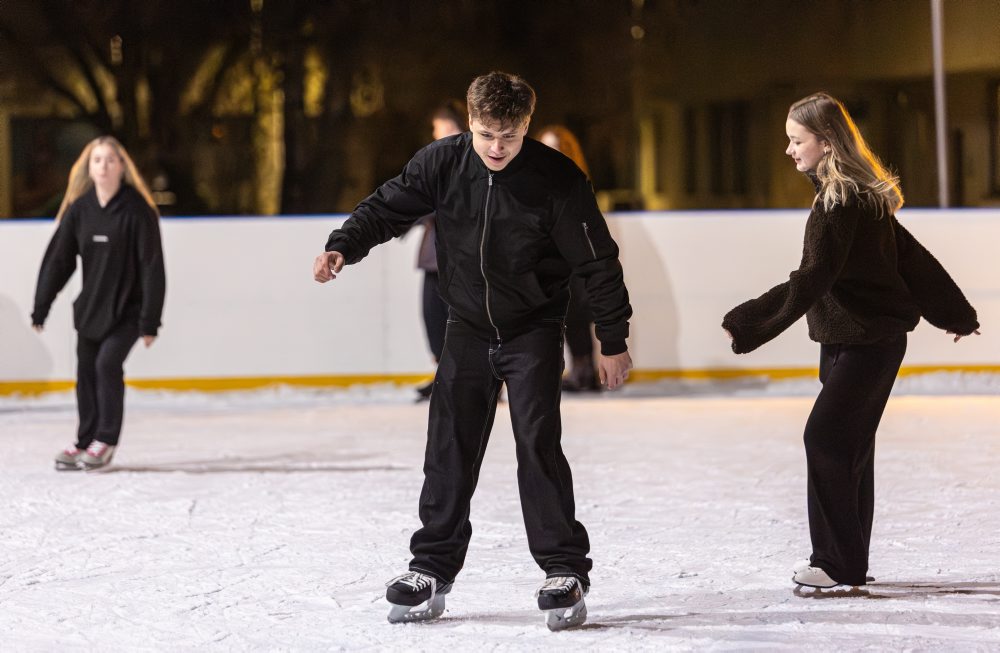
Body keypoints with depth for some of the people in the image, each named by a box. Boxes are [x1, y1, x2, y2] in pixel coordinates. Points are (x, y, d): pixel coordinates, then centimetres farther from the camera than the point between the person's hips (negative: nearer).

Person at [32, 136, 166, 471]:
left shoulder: (137, 210, -15)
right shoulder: (79, 208, -4)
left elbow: (152, 266, -15)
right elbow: (57, 258, 0)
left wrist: (150, 321, -17)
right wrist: (40, 309, -2)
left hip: (129, 306, -5)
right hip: (91, 305, 5)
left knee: (108, 362, -16)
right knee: (86, 369, 6)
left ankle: (106, 441, -2)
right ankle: (85, 441, 19)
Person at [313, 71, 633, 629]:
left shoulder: (557, 179, -19)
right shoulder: (442, 164, -11)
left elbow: (599, 261, -12)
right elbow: (388, 207, 1)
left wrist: (613, 341, -10)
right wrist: (344, 246, -18)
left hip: (534, 331, -3)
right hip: (469, 328, 3)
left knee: (538, 445, -12)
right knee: (450, 450, 3)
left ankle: (564, 572, -3)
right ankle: (432, 569, 13)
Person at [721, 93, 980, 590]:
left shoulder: (841, 202, -19)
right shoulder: (862, 195, 12)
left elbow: (811, 280, -27)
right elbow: (912, 258, 20)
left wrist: (750, 324, -32)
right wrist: (955, 314, 31)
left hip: (867, 340, -10)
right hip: (849, 339, 10)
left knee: (825, 438, -12)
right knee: (848, 446, 13)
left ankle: (838, 563, -9)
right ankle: (848, 561, 19)